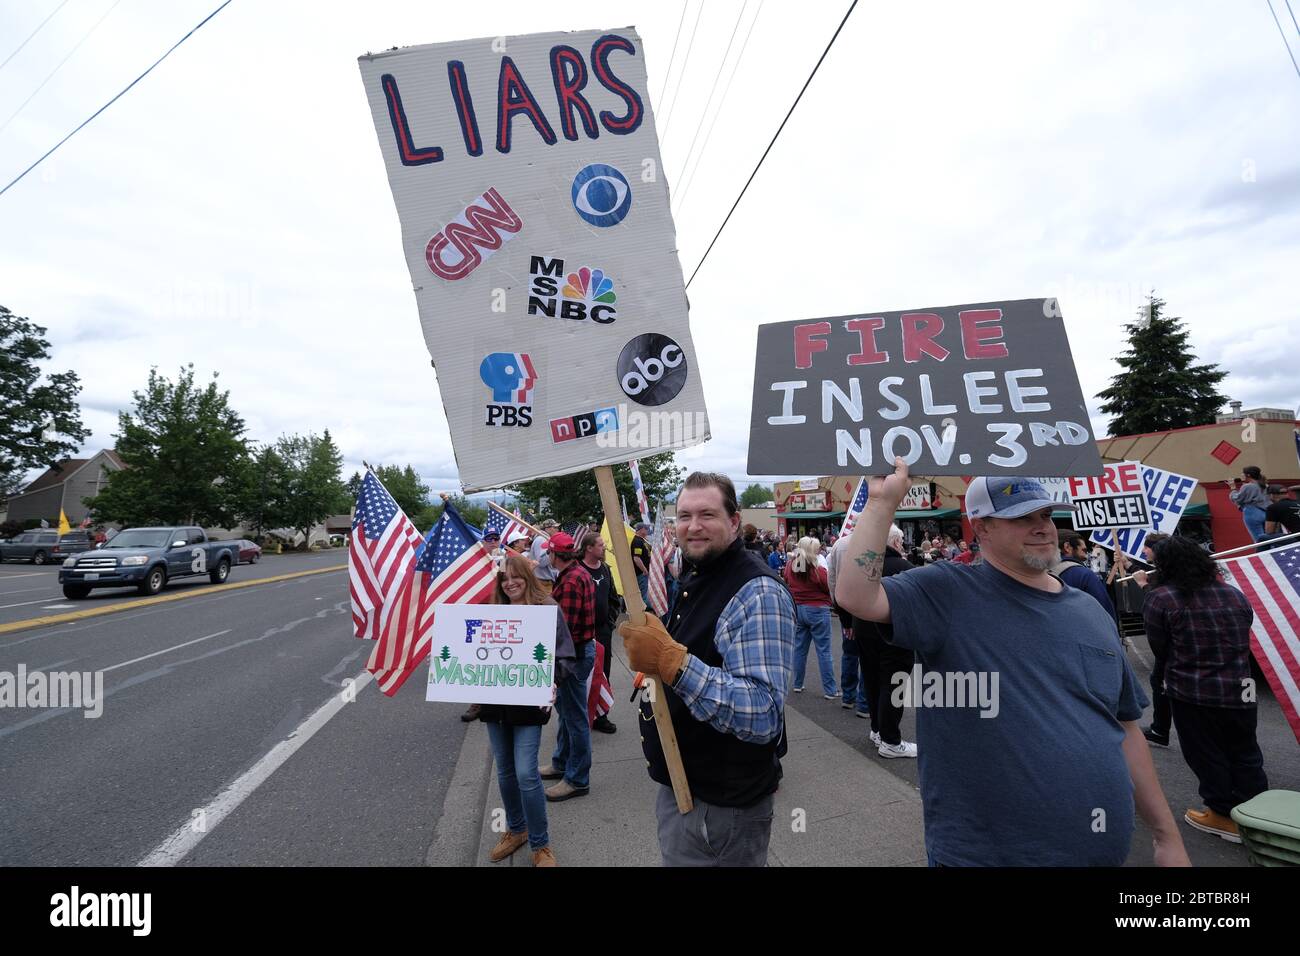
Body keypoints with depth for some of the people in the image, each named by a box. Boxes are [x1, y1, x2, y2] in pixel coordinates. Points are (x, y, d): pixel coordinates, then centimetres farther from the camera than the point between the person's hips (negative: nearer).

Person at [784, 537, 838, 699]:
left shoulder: (790, 567, -3)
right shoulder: (818, 570, -19)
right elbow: (831, 589, -9)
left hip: (797, 609, 5)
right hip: (817, 611, -5)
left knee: (799, 648, 15)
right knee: (824, 650, 2)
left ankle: (798, 685, 23)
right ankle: (829, 690, 7)